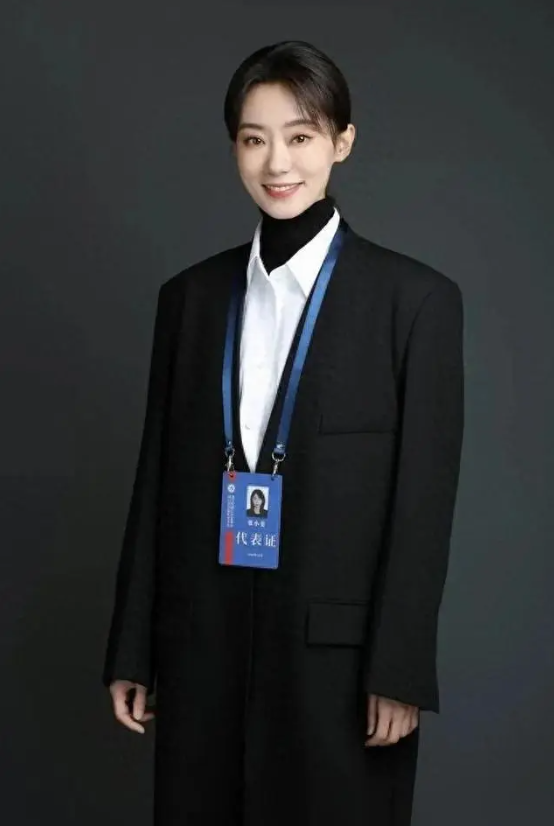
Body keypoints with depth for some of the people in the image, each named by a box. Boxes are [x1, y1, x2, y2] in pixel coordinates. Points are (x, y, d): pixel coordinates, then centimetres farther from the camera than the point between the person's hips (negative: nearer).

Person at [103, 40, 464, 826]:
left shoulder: (416, 298, -4)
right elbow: (160, 480, 8)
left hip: (338, 646, -3)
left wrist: (400, 671, -10)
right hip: (203, 640, 3)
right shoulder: (190, 294, 7)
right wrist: (133, 649, 7)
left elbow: (425, 500, -6)